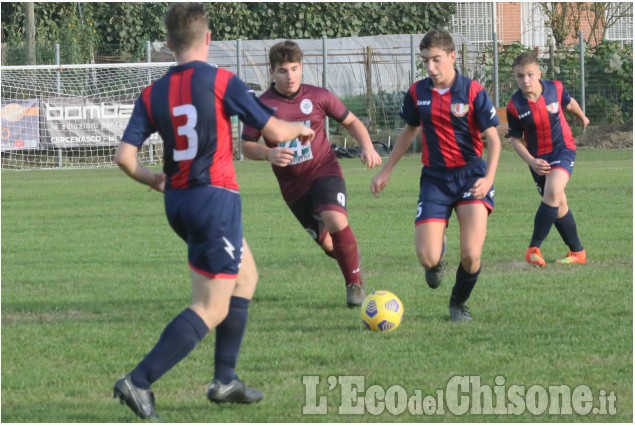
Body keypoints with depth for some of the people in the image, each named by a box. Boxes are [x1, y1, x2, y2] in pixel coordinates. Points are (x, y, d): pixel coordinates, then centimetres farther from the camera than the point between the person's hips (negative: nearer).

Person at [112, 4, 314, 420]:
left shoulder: (152, 94, 3)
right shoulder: (222, 82, -10)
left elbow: (125, 156, -4)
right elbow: (275, 131, -6)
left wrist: (151, 179, 17)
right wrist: (301, 129, 17)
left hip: (177, 200, 7)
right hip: (215, 198, -7)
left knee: (246, 275, 25)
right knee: (211, 309, -4)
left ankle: (226, 378, 23)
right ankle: (139, 382, -16)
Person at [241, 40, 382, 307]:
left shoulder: (318, 97, -3)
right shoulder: (262, 105, -7)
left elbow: (350, 122, 10)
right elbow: (247, 147, -1)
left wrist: (367, 147, -7)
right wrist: (268, 154, -22)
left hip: (324, 172, -2)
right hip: (293, 185, 2)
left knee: (336, 222, -28)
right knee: (327, 244, 6)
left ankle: (355, 284, -11)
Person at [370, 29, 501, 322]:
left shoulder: (473, 92, -9)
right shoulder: (417, 93, 2)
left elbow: (493, 139, -8)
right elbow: (409, 132, 19)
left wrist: (489, 177, -23)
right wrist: (386, 172, 21)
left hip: (471, 175, -2)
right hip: (435, 177, 2)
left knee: (471, 257, -16)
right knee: (427, 259, -12)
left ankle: (459, 303, 17)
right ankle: (440, 247, 28)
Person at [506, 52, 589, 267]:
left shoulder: (555, 88, -15)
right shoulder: (515, 106, -17)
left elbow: (569, 103, 9)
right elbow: (515, 138, -4)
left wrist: (582, 117, 30)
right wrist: (531, 161, -17)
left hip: (562, 148, -1)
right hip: (538, 157, 1)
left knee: (553, 191, -24)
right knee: (558, 204, 8)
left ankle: (534, 248, -17)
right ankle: (577, 252, 25)